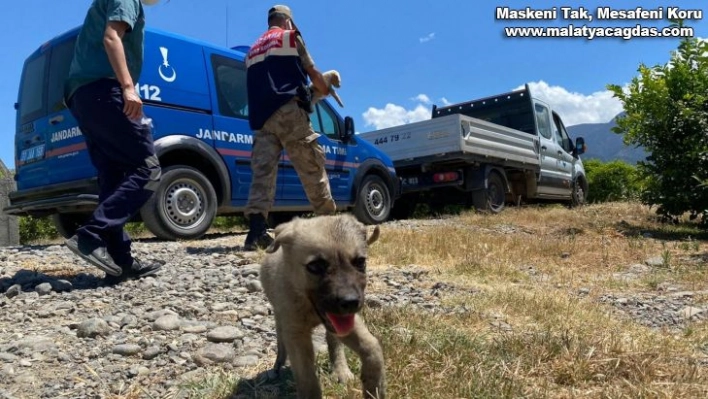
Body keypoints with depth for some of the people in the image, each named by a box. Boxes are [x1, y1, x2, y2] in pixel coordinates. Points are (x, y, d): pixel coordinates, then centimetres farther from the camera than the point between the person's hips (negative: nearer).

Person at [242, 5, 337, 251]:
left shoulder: (253, 50, 29)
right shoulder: (291, 37, 11)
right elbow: (312, 73, 14)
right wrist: (326, 90, 34)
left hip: (261, 118, 5)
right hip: (288, 112, -5)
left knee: (262, 170, -5)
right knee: (312, 168, -1)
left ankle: (256, 229, -21)